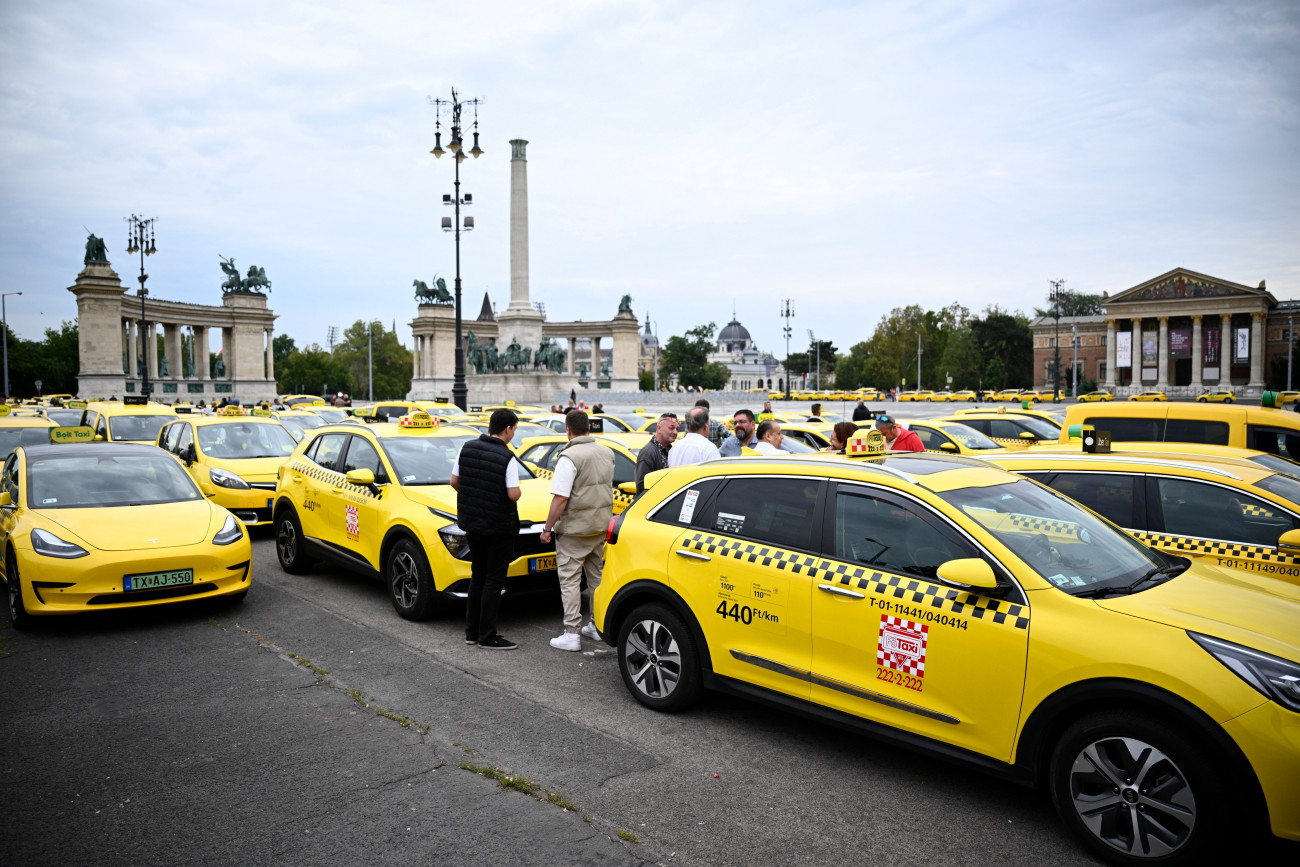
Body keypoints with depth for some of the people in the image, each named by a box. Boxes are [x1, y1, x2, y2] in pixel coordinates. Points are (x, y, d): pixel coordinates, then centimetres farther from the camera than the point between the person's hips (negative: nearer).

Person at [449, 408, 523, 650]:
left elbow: (454, 481, 5)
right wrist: (517, 489, 0)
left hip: (471, 522, 6)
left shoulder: (467, 448, 0)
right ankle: (487, 637, 7)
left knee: (478, 577, 18)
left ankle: (472, 632, 23)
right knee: (494, 581, 3)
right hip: (499, 527, -6)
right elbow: (514, 494, -22)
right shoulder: (507, 458, -18)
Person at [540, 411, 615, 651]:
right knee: (597, 575, 18)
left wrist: (548, 528, -13)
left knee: (570, 579, -1)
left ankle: (571, 634, -2)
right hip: (602, 525, 7)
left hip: (575, 528, -7)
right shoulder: (607, 453, 5)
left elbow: (560, 498, -21)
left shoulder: (569, 457, -18)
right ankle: (598, 625, 25)